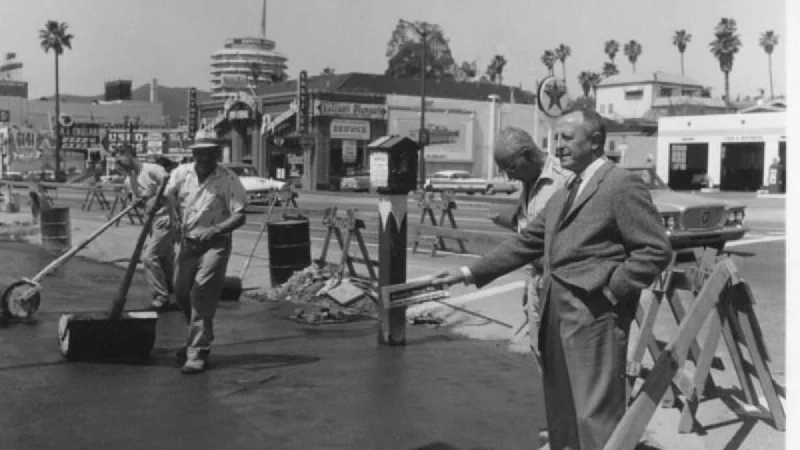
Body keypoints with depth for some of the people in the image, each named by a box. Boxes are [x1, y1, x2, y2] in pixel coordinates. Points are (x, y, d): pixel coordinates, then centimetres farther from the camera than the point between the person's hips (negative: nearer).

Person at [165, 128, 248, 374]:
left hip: (215, 244, -5)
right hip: (187, 242, 5)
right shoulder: (181, 173, 4)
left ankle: (198, 353, -7)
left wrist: (214, 231, -26)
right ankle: (198, 338, 38)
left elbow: (239, 216, -13)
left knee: (202, 296, -13)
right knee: (182, 293, 14)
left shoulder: (228, 180, -10)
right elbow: (167, 200, 6)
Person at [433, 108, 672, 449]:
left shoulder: (622, 184, -7)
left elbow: (656, 249, -11)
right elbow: (526, 242, 18)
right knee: (562, 415, 17)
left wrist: (612, 287, -15)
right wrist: (470, 273, 13)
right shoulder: (563, 194, 19)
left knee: (595, 416, -8)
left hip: (595, 317, -9)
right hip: (557, 317, 9)